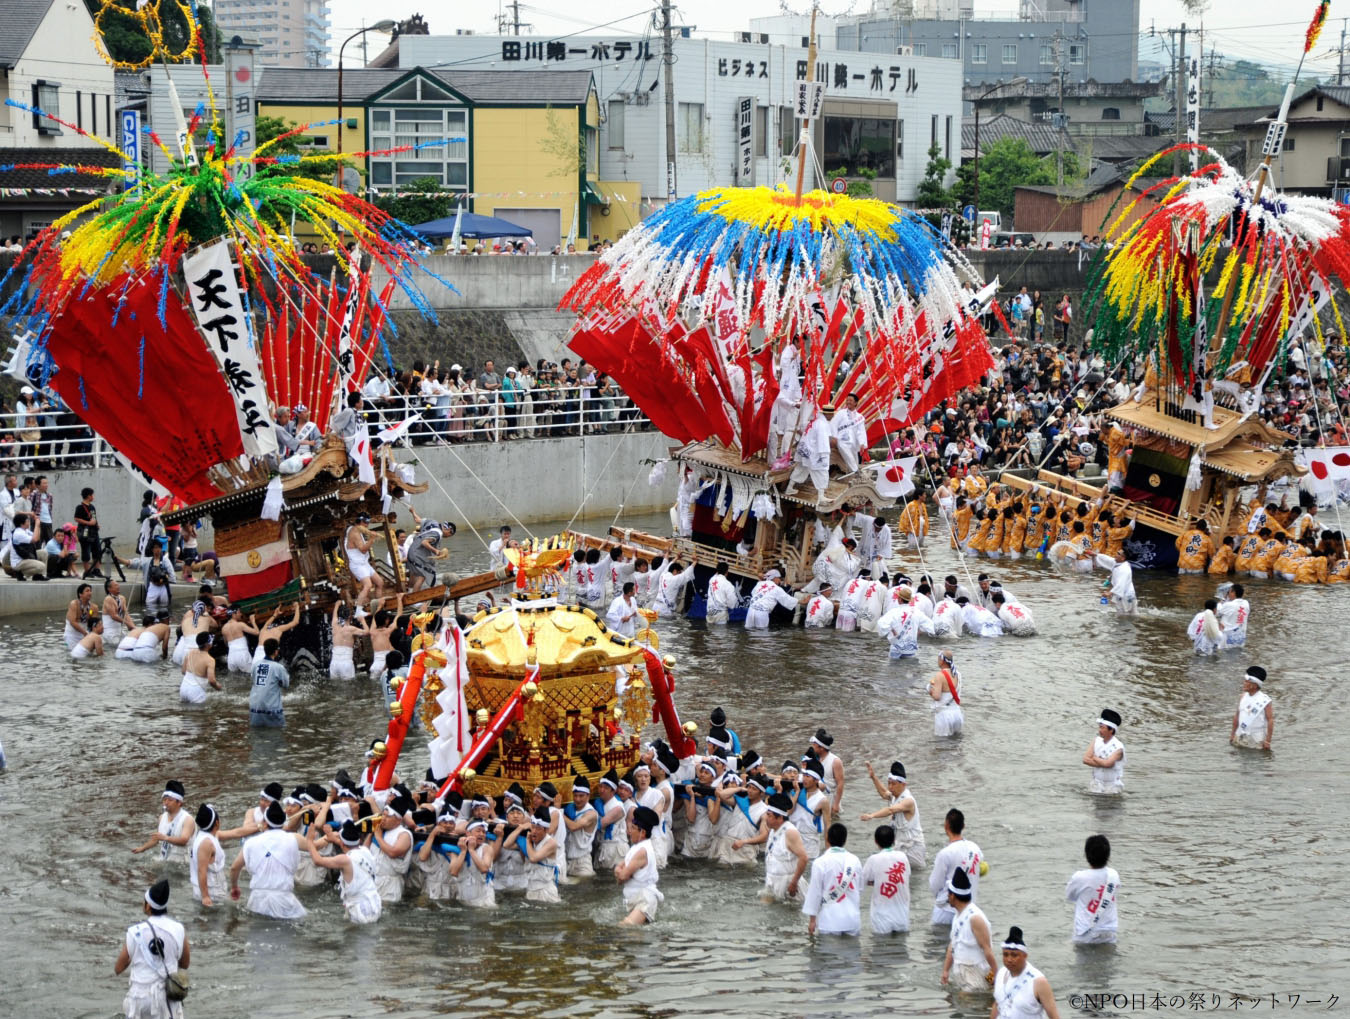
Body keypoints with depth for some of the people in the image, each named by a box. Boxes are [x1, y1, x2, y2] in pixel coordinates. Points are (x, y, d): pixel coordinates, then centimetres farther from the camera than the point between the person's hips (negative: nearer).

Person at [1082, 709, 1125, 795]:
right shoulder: (1096, 740, 1)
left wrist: (1094, 758, -11)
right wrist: (1102, 763, -17)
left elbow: (1107, 763, -28)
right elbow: (1085, 759, -7)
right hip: (1097, 784, 4)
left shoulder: (1118, 747, -15)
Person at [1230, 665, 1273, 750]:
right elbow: (1237, 715, 11)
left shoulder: (1264, 700, -13)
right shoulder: (1243, 697, 4)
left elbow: (1270, 720, -14)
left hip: (1257, 739, -5)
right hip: (1241, 737, 5)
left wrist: (1268, 741, -17)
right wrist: (1233, 734, 12)